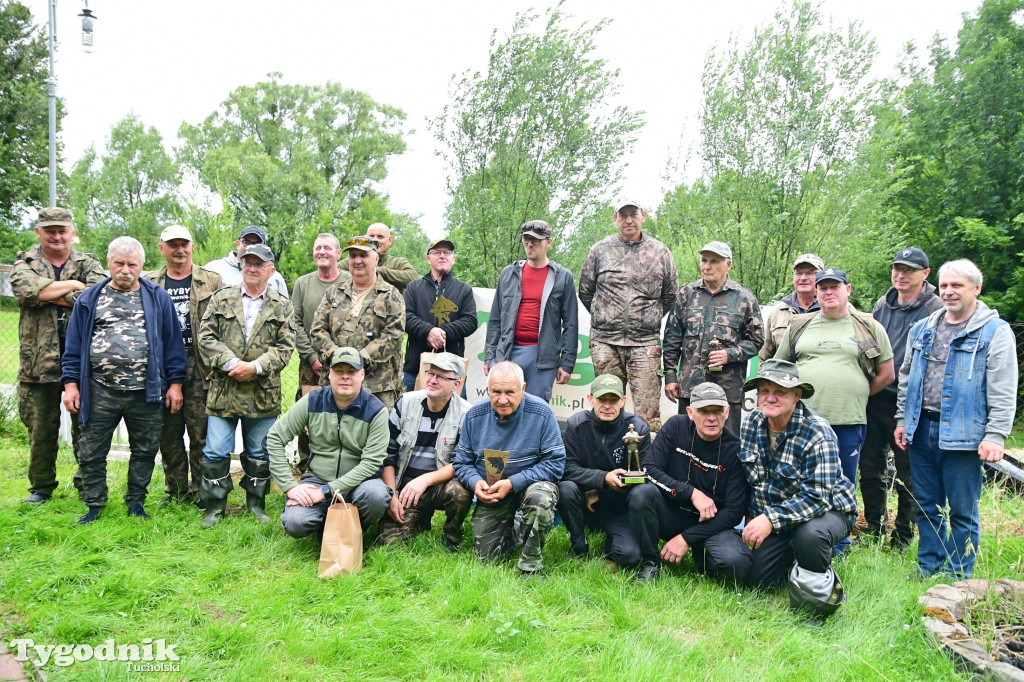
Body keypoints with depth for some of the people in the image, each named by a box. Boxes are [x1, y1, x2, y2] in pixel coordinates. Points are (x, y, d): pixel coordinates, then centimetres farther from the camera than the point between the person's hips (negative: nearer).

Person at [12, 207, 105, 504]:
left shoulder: (89, 265, 7)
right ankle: (41, 486, 25)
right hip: (39, 361, 1)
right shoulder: (25, 264, 8)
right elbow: (27, 289, -16)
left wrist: (49, 295, -12)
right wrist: (71, 285, -10)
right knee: (41, 428, 9)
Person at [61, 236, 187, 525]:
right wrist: (71, 383, 1)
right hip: (99, 392, 1)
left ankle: (136, 502, 25)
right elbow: (74, 345, 8)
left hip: (145, 392, 0)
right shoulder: (90, 298, 8)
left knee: (145, 450, 9)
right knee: (91, 452, 6)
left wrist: (175, 383, 0)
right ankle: (94, 505, 21)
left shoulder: (158, 298, 5)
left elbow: (172, 342, 4)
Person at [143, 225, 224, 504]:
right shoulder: (149, 284, 12)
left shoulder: (211, 281, 6)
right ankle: (175, 492, 20)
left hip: (199, 368, -2)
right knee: (168, 434, 8)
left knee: (201, 433, -2)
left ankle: (200, 492, 9)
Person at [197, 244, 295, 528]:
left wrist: (255, 367, -14)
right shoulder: (222, 298, 8)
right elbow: (206, 336, 0)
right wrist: (231, 363, -12)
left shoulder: (282, 305, 7)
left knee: (259, 453, 9)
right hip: (223, 389, 0)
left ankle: (256, 503, 24)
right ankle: (215, 506, 15)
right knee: (216, 452, 2)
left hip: (263, 393, 0)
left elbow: (285, 346, 0)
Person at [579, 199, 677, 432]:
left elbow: (671, 295, 17)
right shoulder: (600, 250, 7)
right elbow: (585, 291, 15)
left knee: (647, 411, -7)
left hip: (645, 342, -1)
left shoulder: (660, 252, 8)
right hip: (605, 342, 1)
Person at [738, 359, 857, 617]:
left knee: (809, 534, -39)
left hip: (827, 509, -6)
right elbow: (747, 477, 9)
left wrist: (771, 519, -38)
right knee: (757, 579, -1)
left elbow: (818, 497, -31)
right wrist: (755, 518, 5)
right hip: (769, 513, 6)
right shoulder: (751, 423, -5)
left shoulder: (817, 434, -25)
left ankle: (819, 585, -9)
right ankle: (794, 558, 29)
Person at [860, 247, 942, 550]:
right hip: (875, 400, 6)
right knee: (870, 470, 12)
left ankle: (903, 536, 19)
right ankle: (875, 529, 26)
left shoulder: (935, 309, -6)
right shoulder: (882, 305, 12)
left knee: (908, 474, 5)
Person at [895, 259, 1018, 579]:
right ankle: (928, 567, 26)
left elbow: (1003, 393, -8)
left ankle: (957, 576, 15)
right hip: (921, 430, 5)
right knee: (927, 506, 14)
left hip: (962, 433, -5)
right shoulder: (922, 330, 13)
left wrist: (995, 435, -14)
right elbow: (906, 379, 20)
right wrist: (902, 420, 15)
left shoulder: (995, 331, -4)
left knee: (962, 510, 3)